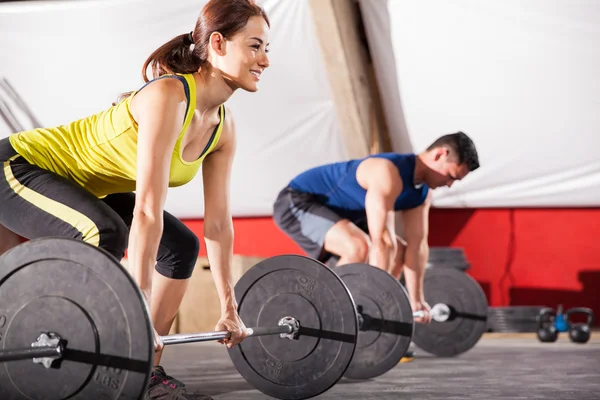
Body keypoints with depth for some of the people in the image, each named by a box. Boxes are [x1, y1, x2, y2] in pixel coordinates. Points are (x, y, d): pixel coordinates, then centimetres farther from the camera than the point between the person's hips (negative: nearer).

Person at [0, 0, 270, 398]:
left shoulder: (223, 125, -4)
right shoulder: (168, 96, -30)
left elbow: (219, 221, 1)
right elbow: (147, 209, -36)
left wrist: (230, 308, 3)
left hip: (85, 187, 9)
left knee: (181, 246, 5)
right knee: (105, 233, -35)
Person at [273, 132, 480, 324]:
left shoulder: (422, 193, 0)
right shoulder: (389, 174, -31)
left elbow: (417, 245, 1)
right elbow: (381, 240, -35)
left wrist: (416, 301, -2)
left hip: (334, 208, 10)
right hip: (296, 201, -10)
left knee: (399, 252, 10)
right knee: (358, 247, -33)